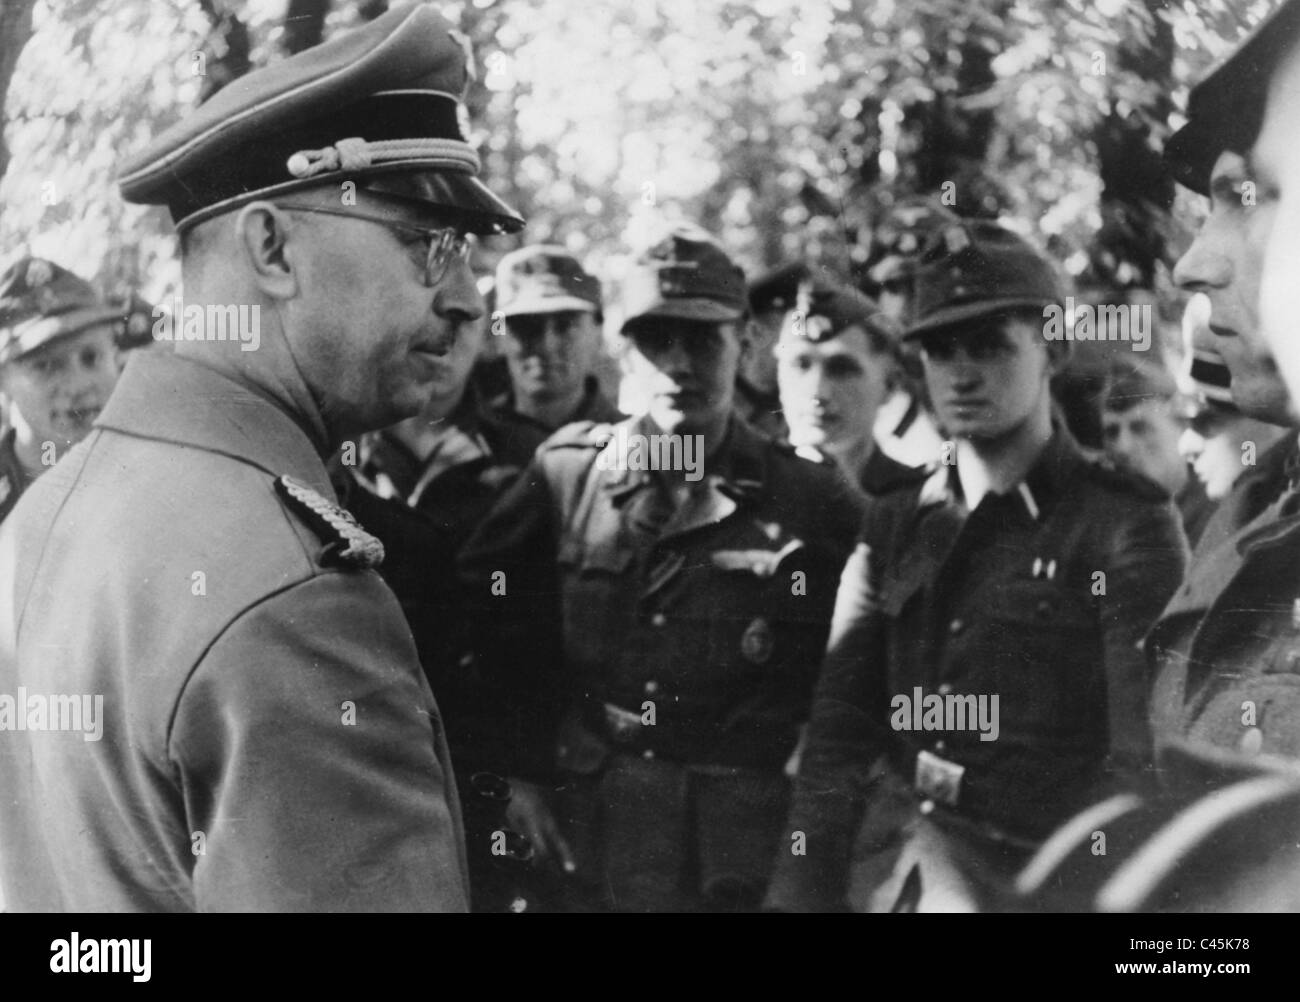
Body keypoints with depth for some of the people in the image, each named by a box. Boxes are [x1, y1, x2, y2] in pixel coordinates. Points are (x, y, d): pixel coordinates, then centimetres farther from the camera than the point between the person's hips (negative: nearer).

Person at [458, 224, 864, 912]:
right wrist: (523, 772, 5)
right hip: (585, 841, 2)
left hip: (746, 855, -2)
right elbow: (485, 618, 8)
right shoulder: (567, 471, 1)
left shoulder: (811, 503, -4)